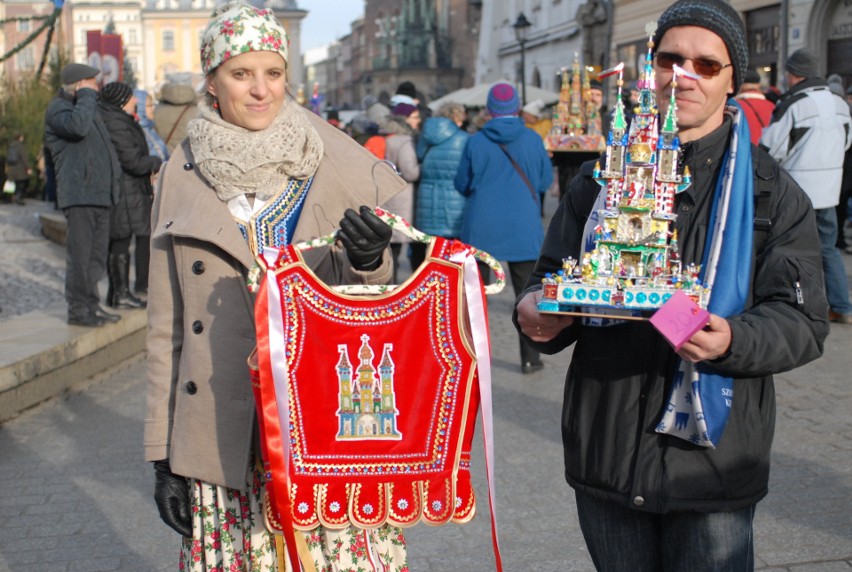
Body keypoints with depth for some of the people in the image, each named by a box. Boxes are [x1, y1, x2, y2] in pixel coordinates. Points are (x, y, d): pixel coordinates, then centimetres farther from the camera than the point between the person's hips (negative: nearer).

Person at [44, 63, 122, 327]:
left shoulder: (87, 107, 23)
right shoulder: (57, 108, -6)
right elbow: (77, 126, -29)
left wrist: (114, 177, 16)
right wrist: (87, 96, -15)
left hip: (100, 193, 9)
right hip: (79, 194, -9)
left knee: (97, 255, 13)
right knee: (79, 255, -6)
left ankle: (92, 305, 21)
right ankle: (77, 310, -1)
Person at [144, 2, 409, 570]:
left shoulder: (337, 166, 2)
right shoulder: (183, 177, 4)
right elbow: (167, 326, 7)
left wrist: (369, 262, -14)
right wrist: (163, 456, 5)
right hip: (226, 438, 1)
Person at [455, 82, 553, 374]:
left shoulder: (475, 142, -5)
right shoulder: (533, 140, -4)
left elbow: (462, 185, 3)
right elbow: (546, 180, 6)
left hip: (481, 227, 0)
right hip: (524, 228, 0)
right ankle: (530, 358, 10)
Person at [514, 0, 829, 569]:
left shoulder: (772, 191, 2)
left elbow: (803, 320, -4)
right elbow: (553, 281, 13)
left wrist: (731, 341, -25)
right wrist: (537, 315, -11)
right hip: (605, 456, 2)